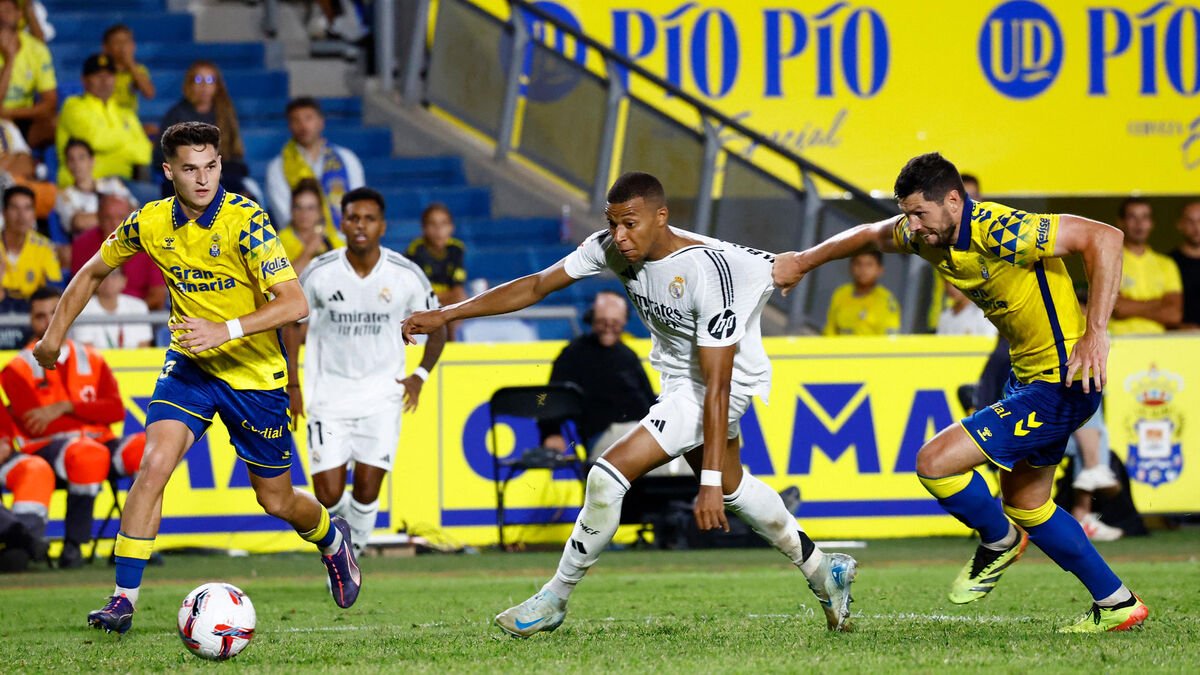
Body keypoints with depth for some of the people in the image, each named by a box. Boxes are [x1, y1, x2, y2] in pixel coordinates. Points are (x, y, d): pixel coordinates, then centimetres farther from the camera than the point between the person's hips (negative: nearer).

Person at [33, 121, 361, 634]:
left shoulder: (244, 220, -21)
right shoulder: (151, 223, -7)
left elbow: (295, 303, -26)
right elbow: (93, 271, 12)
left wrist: (226, 330, -35)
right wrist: (56, 332, 9)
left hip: (255, 374, -3)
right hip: (189, 365, 3)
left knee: (277, 501, 10)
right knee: (154, 463, -21)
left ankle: (332, 538, 45)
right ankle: (123, 599, -18)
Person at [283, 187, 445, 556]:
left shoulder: (406, 276, -6)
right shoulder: (320, 273, -7)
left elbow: (437, 327, 11)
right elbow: (292, 325, 9)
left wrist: (420, 375, -1)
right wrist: (292, 385, 5)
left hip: (382, 394, 0)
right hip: (329, 394, 0)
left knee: (367, 490, -9)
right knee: (329, 495, -6)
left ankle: (355, 546, 17)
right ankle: (346, 518, 29)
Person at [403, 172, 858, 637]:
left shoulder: (707, 271, -34)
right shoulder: (612, 248, -15)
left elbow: (717, 385, -33)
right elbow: (537, 286, -5)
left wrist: (709, 483, -34)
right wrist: (447, 314, -10)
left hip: (732, 383, -8)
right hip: (677, 379, 8)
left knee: (610, 475, -17)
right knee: (732, 488, 25)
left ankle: (554, 599, -2)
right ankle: (822, 571, 44)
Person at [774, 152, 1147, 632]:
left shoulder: (998, 232, -28)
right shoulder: (927, 234, -1)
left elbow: (1104, 237, -31)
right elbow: (871, 235, 22)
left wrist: (1095, 333, -34)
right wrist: (804, 262, 24)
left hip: (1062, 384, -10)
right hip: (1028, 376, 10)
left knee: (935, 463, -14)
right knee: (1026, 508, 20)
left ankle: (999, 541, 13)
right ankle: (1117, 605, 30)